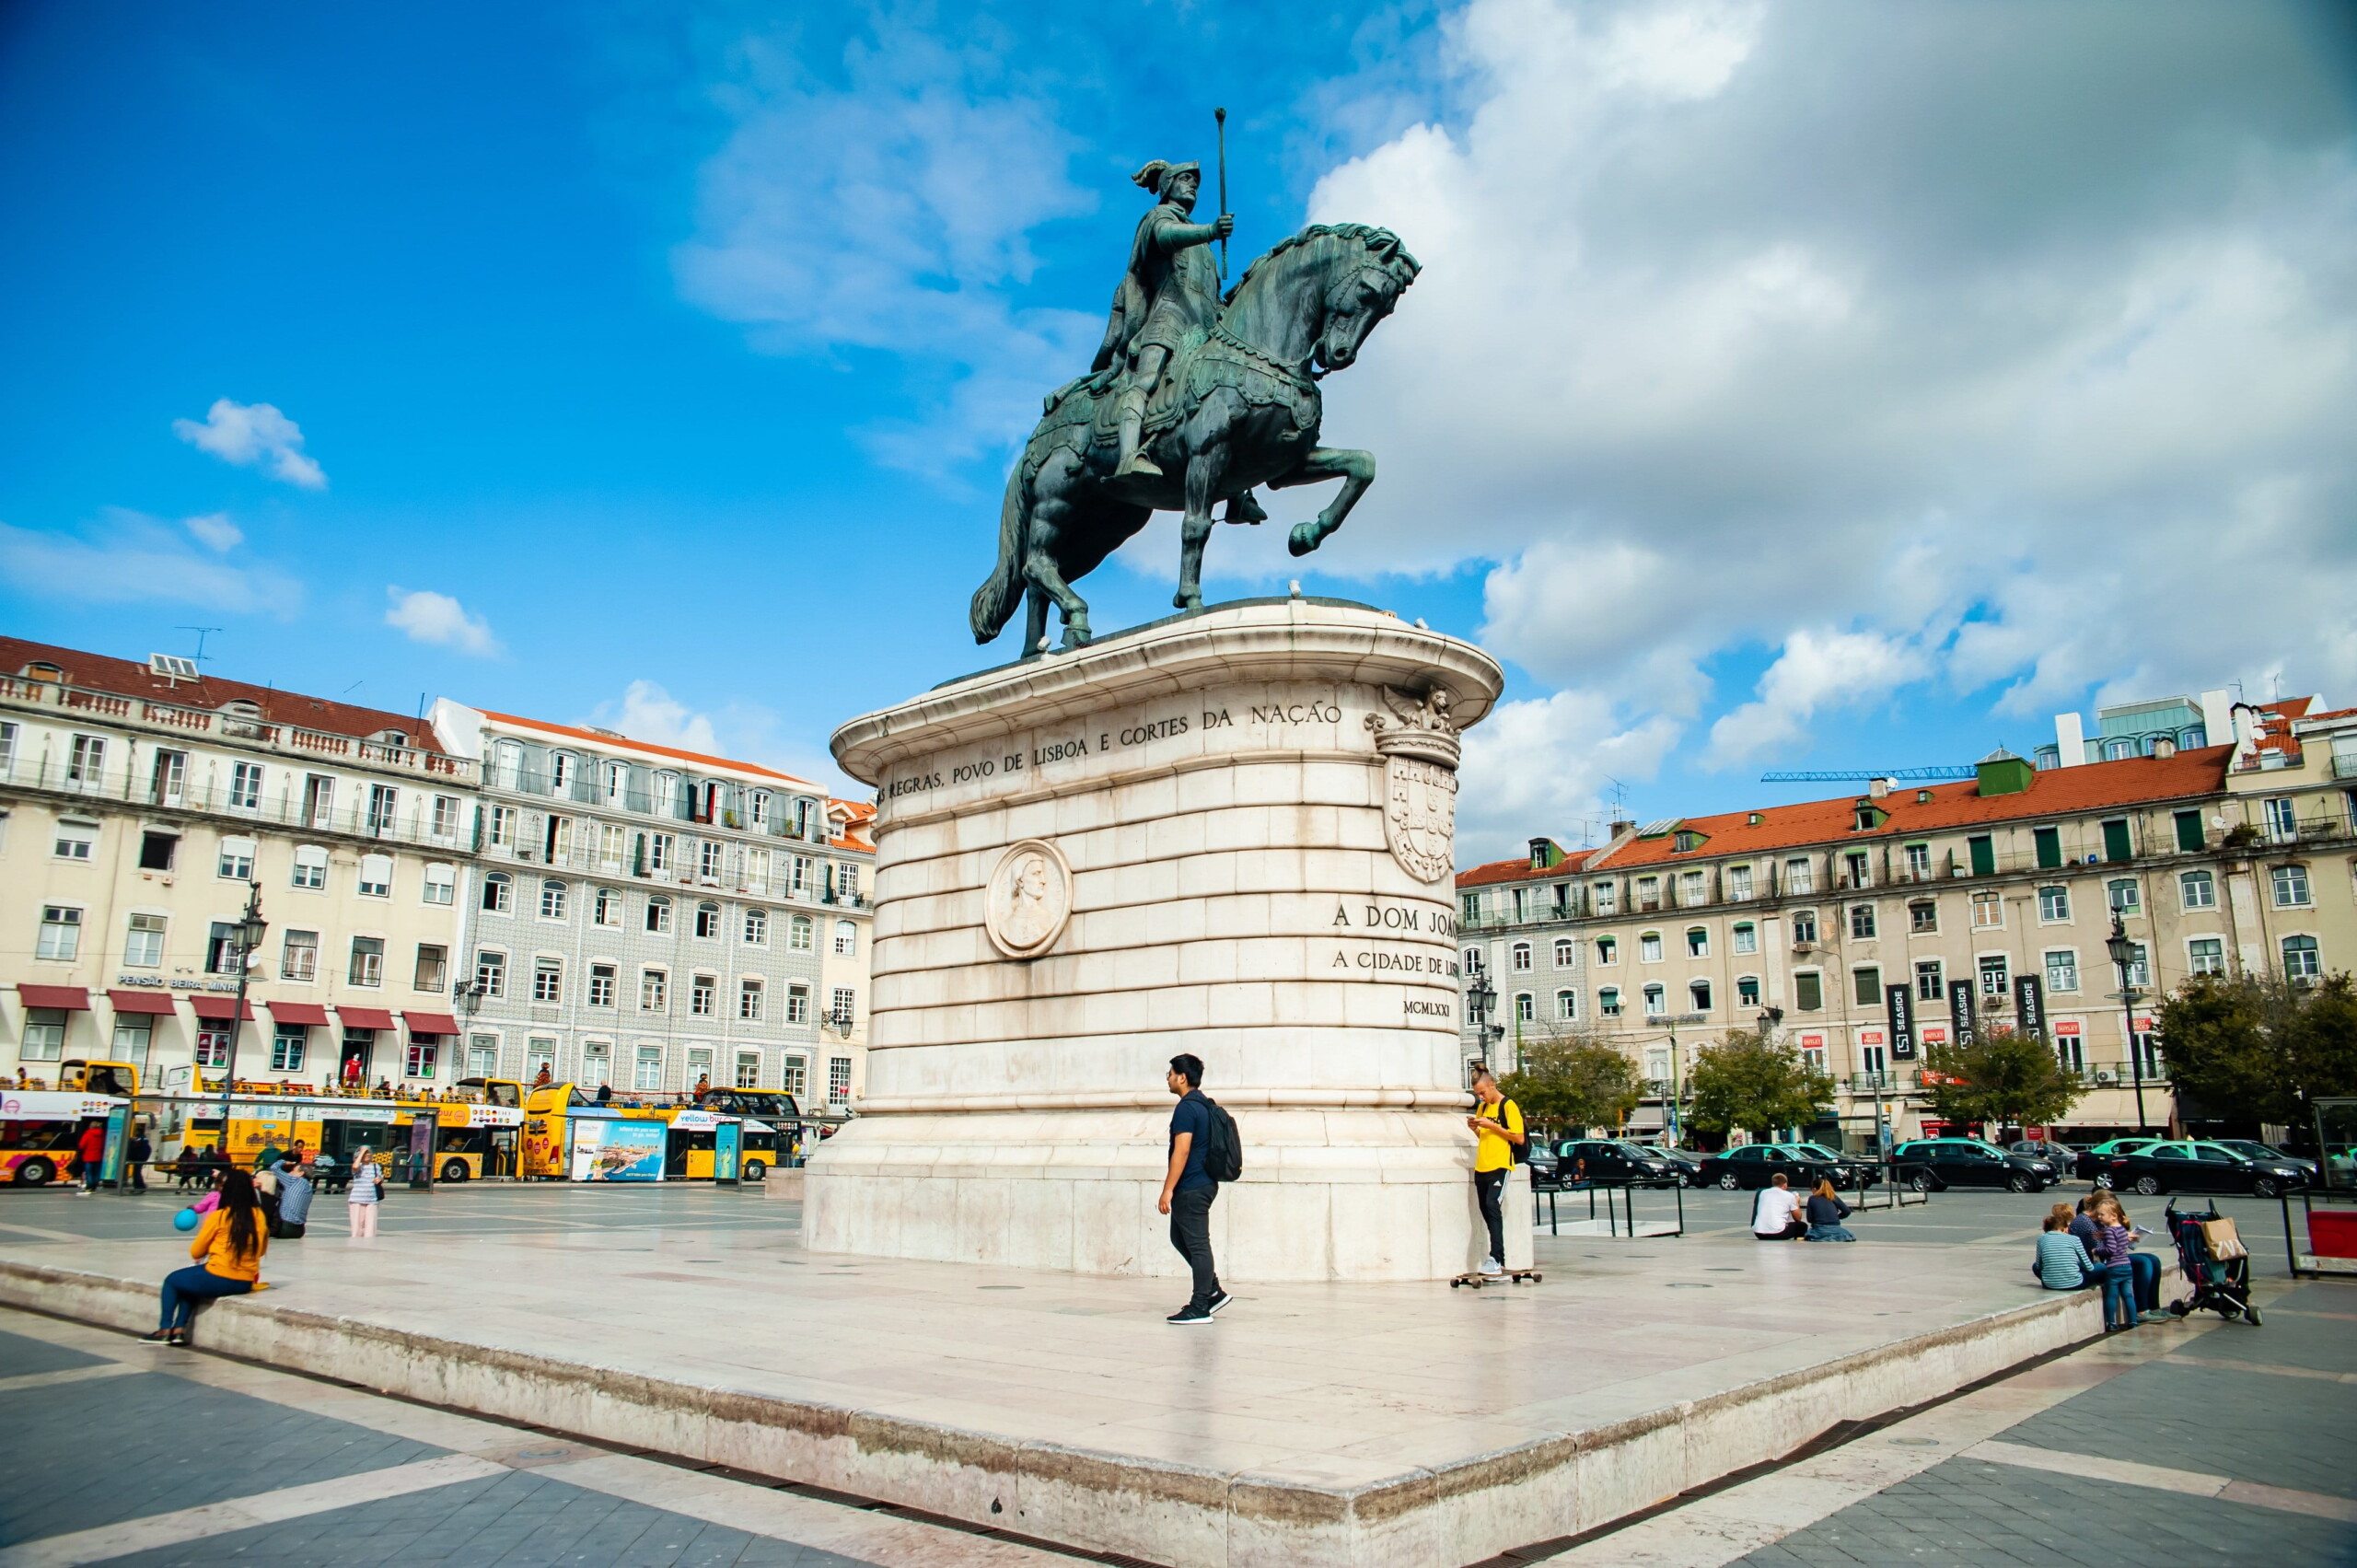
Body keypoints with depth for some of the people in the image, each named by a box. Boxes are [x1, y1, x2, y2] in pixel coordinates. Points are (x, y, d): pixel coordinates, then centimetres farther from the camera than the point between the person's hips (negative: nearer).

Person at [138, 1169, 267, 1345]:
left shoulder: (218, 1216, -11)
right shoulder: (258, 1215, 0)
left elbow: (195, 1252, 2)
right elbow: (261, 1250, 11)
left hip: (219, 1279, -5)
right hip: (246, 1283, 5)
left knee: (172, 1281, 23)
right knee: (189, 1280, 31)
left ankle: (165, 1330, 23)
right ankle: (179, 1330, 26)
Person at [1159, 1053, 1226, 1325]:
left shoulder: (1186, 1108, -16)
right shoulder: (1204, 1105, 14)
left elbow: (1182, 1151, -22)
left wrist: (1168, 1190, -20)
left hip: (1191, 1188, -10)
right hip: (1203, 1183, 10)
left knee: (1197, 1244, -4)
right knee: (1180, 1237, 18)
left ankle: (1200, 1307, 1)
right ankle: (1213, 1291, 20)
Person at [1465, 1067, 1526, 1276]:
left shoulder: (1508, 1106, -6)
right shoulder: (1482, 1108, 16)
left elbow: (1520, 1139, -11)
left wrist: (1492, 1126, -16)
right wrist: (1475, 1128, 3)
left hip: (1500, 1165, -8)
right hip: (1481, 1167, 8)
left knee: (1492, 1206, -20)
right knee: (1487, 1211, 7)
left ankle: (1496, 1258, -23)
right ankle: (1499, 1261, 13)